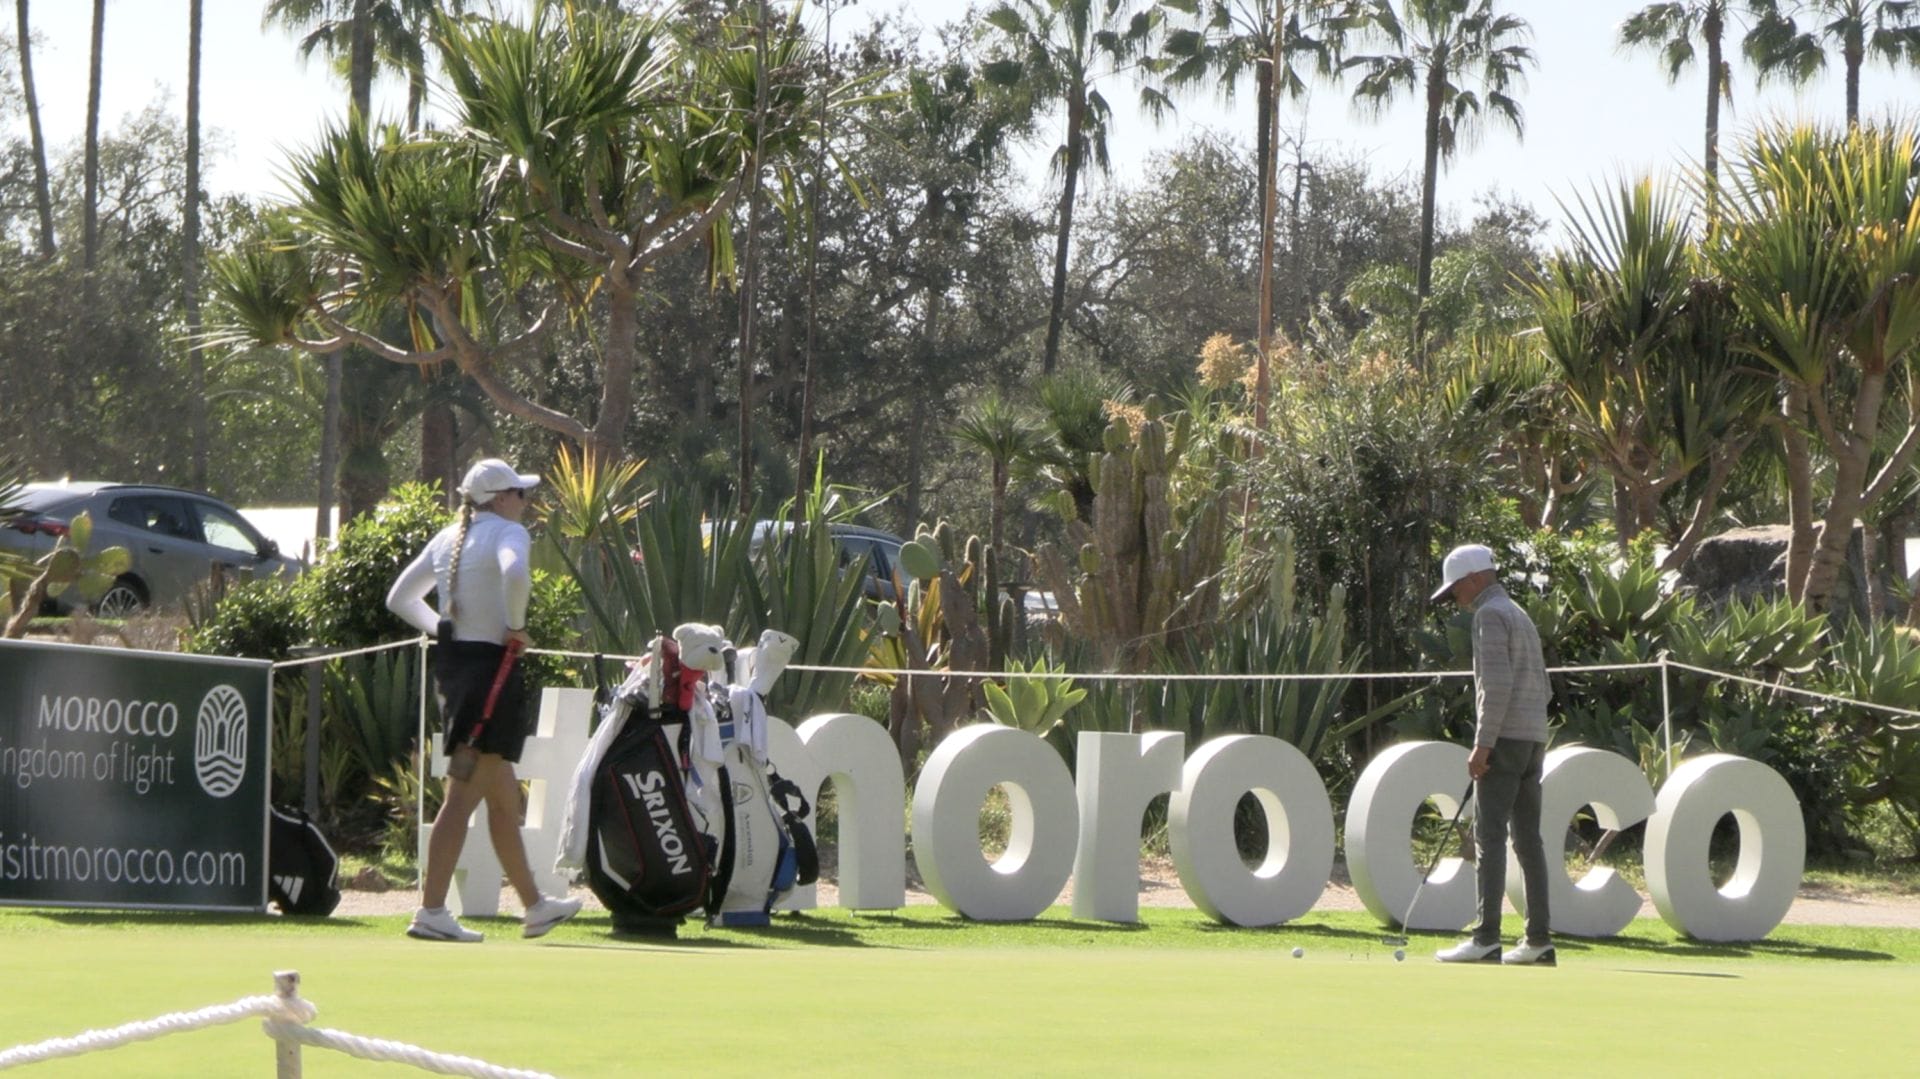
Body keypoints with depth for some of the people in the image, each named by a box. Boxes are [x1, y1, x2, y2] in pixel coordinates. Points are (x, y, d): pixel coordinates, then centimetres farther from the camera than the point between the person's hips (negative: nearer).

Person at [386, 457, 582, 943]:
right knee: (464, 795, -8)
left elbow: (399, 597, 18)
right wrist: (516, 627, -17)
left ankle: (534, 906, 27)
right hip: (491, 667, -9)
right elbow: (515, 573, -31)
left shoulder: (447, 539, 14)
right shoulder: (507, 532, -9)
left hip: (451, 666, 9)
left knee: (504, 795, 17)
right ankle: (431, 911, -9)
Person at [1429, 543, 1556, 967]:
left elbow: (1497, 683, -19)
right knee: (1528, 838, 7)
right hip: (1534, 738, 9)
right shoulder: (1520, 615, 22)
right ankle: (1539, 940, 5)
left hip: (1505, 737, -9)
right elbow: (1543, 687, 24)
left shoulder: (1490, 614, -7)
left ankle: (1487, 939, -16)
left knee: (1490, 836, -11)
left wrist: (1483, 744, -18)